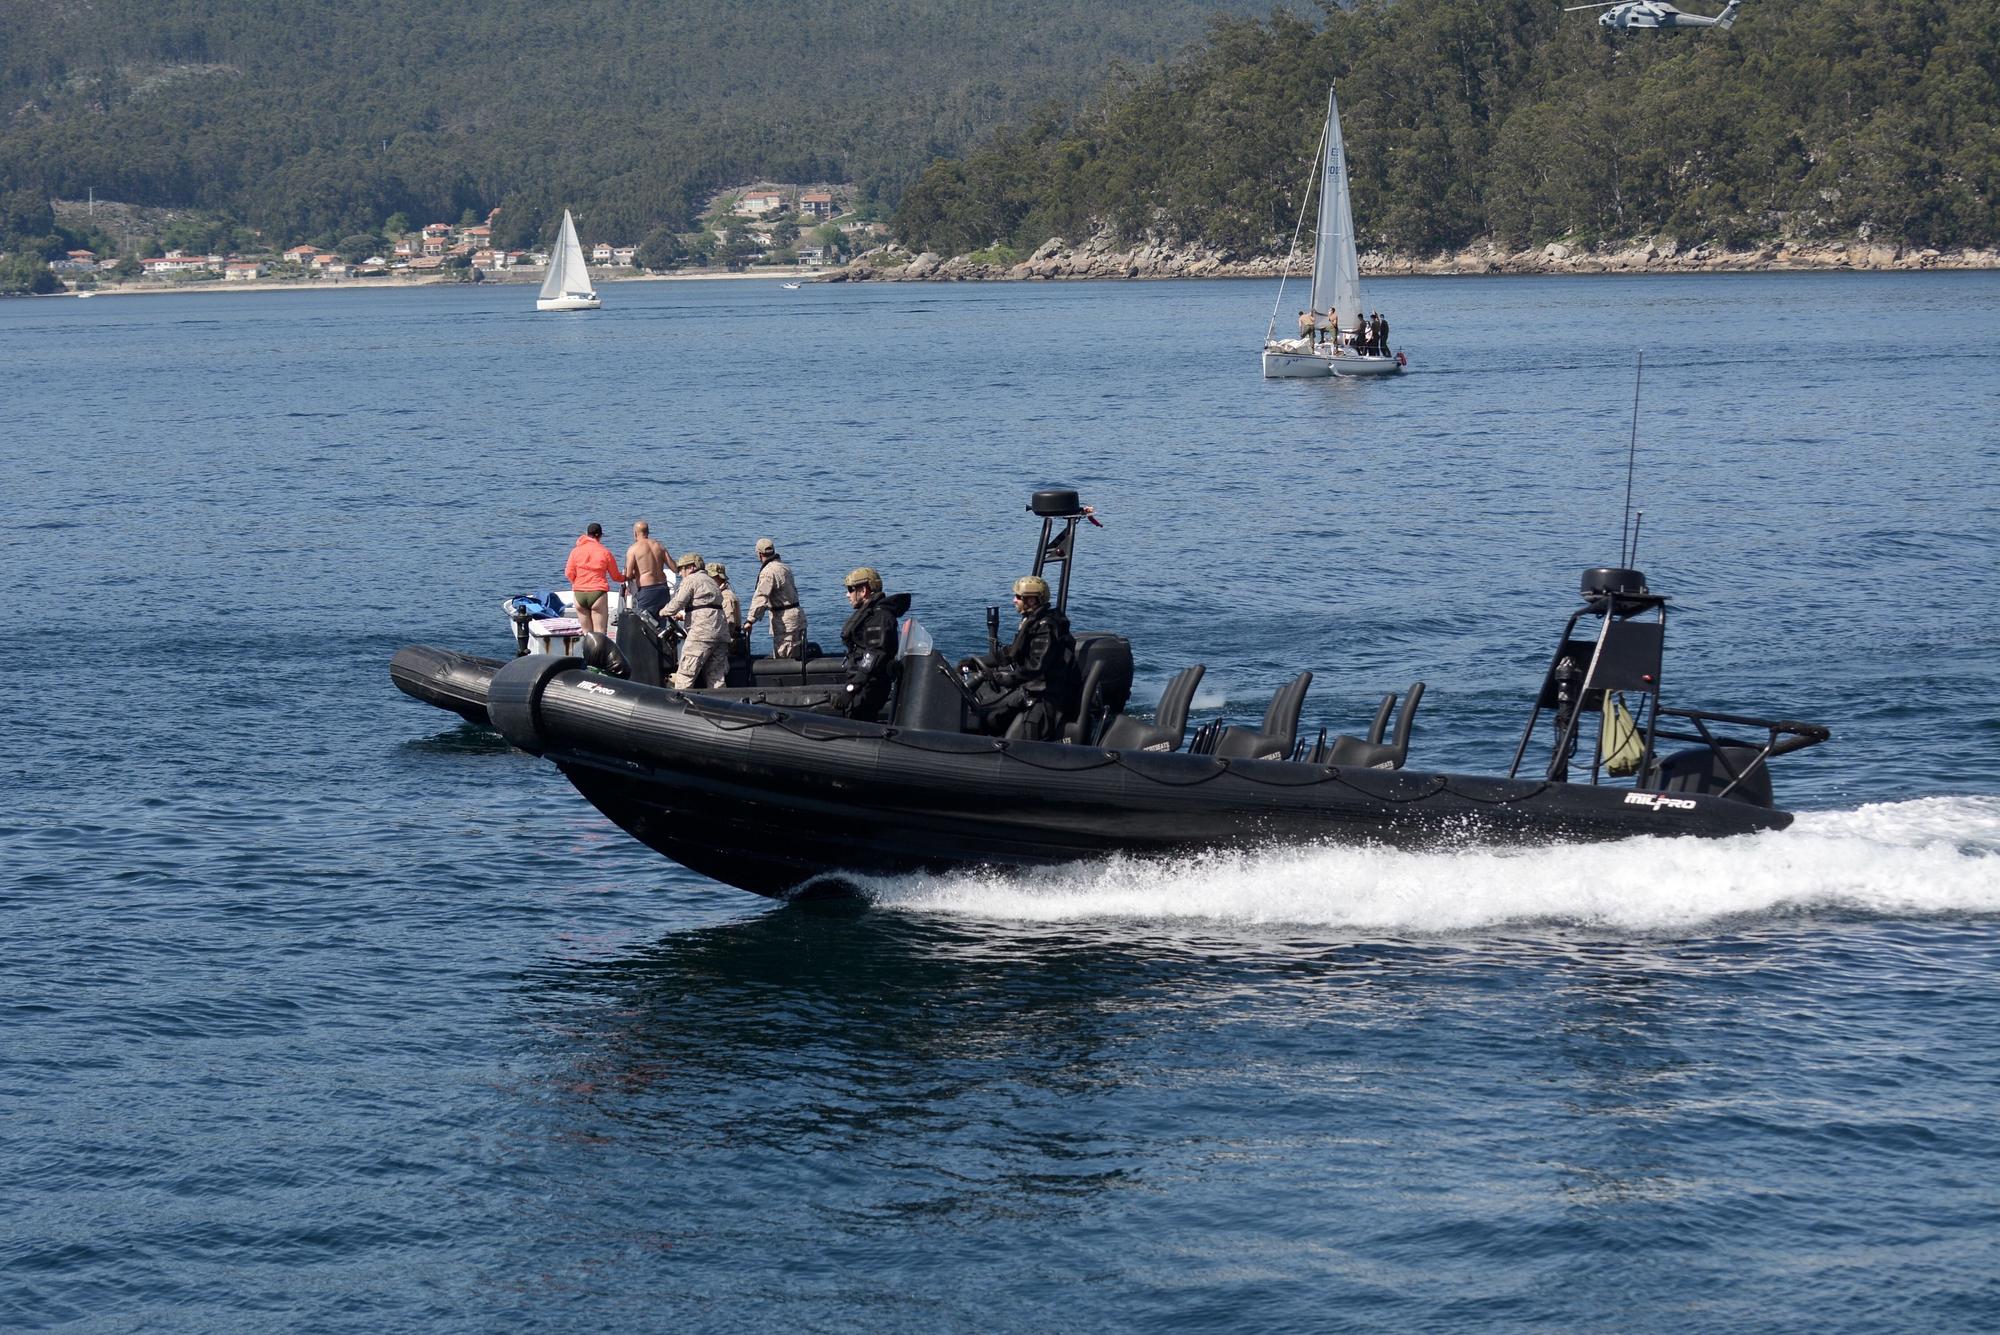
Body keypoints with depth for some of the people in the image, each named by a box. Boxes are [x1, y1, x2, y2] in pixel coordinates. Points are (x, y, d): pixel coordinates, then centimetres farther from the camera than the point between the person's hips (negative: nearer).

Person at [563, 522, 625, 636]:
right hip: (598, 593, -3)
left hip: (579, 593, 3)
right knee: (600, 632, -5)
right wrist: (624, 576, 29)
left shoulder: (576, 551, 3)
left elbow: (569, 574, 1)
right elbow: (615, 576, 6)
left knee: (587, 632, 11)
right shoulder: (605, 552, -2)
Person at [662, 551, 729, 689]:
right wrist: (683, 615, 36)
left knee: (685, 676, -8)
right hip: (721, 633, 8)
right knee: (716, 678, 5)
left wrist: (663, 612, 12)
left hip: (701, 633, -8)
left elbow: (677, 603, -7)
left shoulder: (690, 580, 1)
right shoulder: (711, 582, 28)